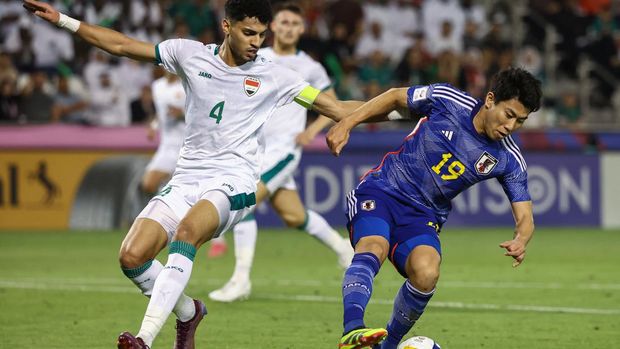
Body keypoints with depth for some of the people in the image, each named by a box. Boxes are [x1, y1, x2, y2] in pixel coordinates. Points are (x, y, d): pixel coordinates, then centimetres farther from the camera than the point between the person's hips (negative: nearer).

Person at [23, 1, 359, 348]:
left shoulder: (274, 77, 2)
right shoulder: (190, 54, 7)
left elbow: (336, 107, 6)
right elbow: (122, 45, 12)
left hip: (233, 184, -4)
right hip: (186, 179, 4)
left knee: (187, 230, -35)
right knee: (131, 256, -13)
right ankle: (188, 313, 18)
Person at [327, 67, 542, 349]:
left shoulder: (508, 160, -6)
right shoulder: (447, 100, -10)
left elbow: (524, 218, -4)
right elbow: (395, 97, 8)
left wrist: (520, 241, -29)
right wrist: (347, 124, 0)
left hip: (423, 217, 2)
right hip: (381, 191, -2)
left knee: (426, 273, -29)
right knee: (373, 249, -34)